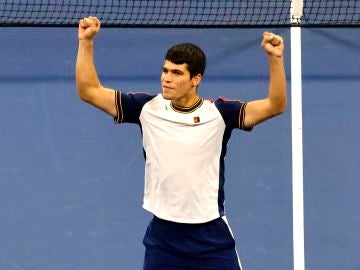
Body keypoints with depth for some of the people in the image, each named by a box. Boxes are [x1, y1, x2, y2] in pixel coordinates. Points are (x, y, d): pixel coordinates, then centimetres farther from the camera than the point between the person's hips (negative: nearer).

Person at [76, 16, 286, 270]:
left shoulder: (219, 113, -6)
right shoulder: (148, 108, -1)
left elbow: (275, 105, -13)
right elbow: (90, 91, 1)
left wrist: (275, 58, -26)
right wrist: (86, 42, -8)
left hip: (212, 240, -2)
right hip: (162, 238, 2)